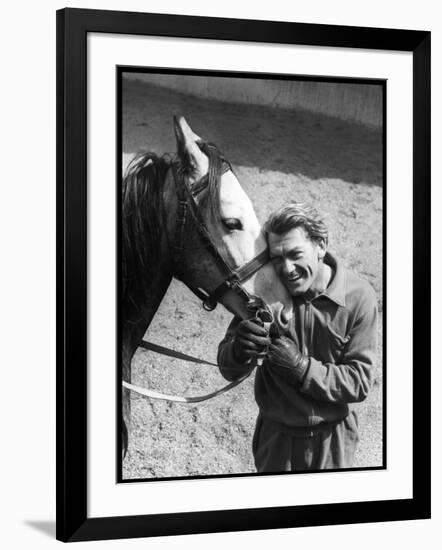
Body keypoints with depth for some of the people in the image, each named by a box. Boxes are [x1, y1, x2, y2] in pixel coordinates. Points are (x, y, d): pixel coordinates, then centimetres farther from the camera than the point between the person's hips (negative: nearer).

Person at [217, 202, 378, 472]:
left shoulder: (359, 297, -17)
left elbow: (360, 382, -16)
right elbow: (228, 371, -9)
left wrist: (301, 367, -29)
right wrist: (239, 351, -33)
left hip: (332, 437, -1)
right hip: (275, 436, 1)